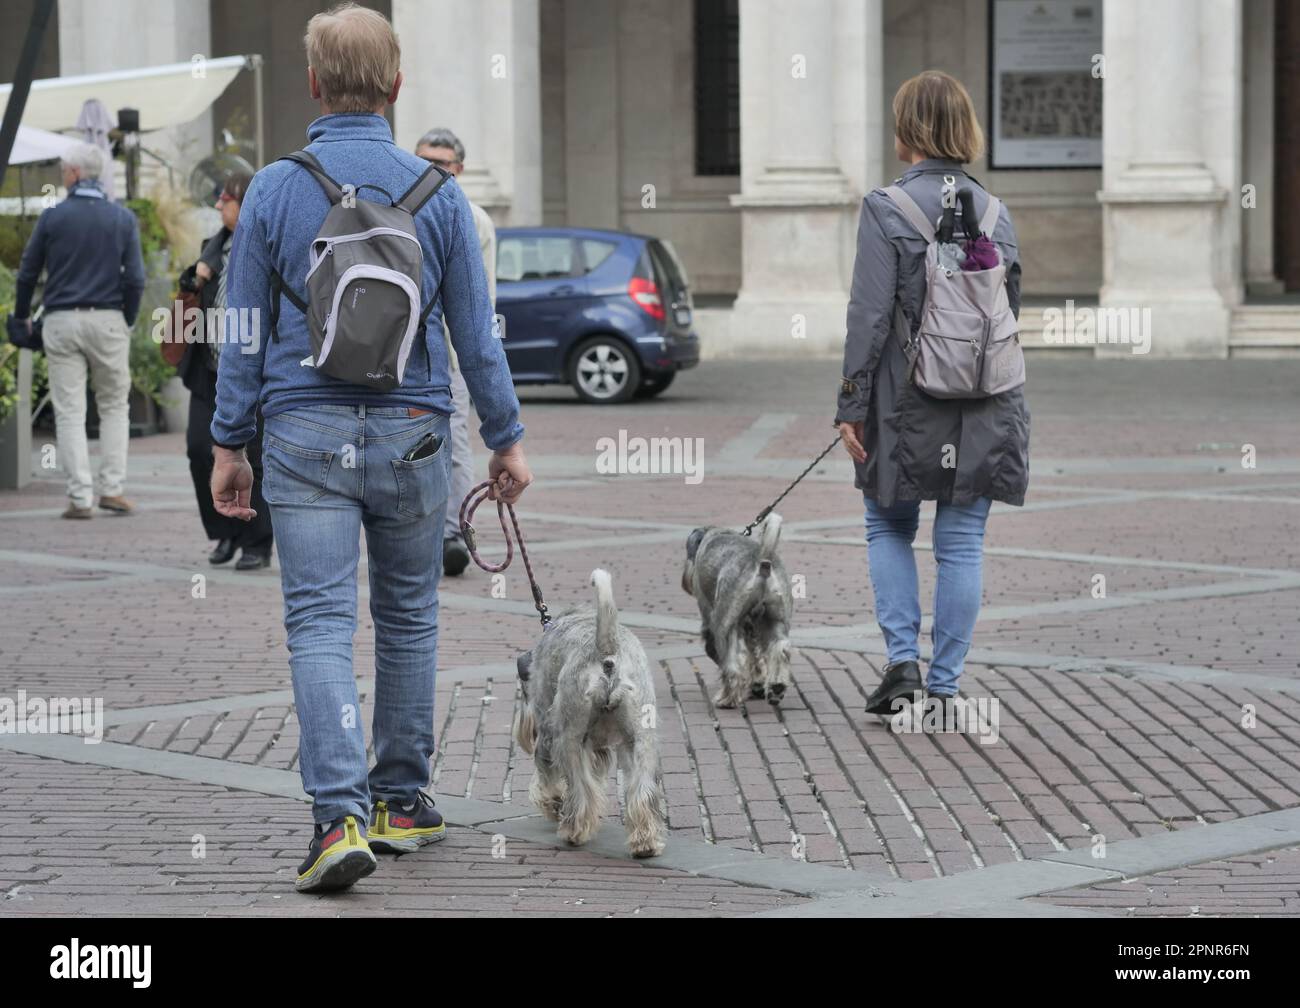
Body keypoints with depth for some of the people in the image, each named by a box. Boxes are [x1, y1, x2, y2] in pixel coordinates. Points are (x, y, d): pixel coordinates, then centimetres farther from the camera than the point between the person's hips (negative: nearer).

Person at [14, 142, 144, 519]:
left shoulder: (52, 217, -1)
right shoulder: (123, 219, 1)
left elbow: (28, 272, 5)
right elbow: (135, 278, -3)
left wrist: (21, 316, 19)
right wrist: (128, 320, 11)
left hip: (62, 321, -1)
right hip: (108, 319, 1)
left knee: (70, 412, 2)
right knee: (114, 406, 13)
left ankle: (80, 497, -3)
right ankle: (112, 488, 5)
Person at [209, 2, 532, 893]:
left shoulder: (274, 192, -3)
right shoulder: (437, 193, -1)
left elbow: (244, 333, -1)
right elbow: (476, 330, 4)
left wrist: (230, 444, 7)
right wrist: (506, 438, 13)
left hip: (306, 436, -1)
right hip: (411, 434, 2)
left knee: (321, 625, -4)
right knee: (409, 617, 16)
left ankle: (342, 815, -18)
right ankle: (403, 800, 24)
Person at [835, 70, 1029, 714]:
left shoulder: (886, 209, -10)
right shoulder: (995, 212, 6)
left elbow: (869, 316, -12)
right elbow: (1011, 310, 11)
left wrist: (851, 406, -7)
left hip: (907, 404, -3)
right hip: (983, 410, 3)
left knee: (889, 529, 15)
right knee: (961, 544, 7)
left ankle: (903, 659, 2)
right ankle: (945, 684, 10)